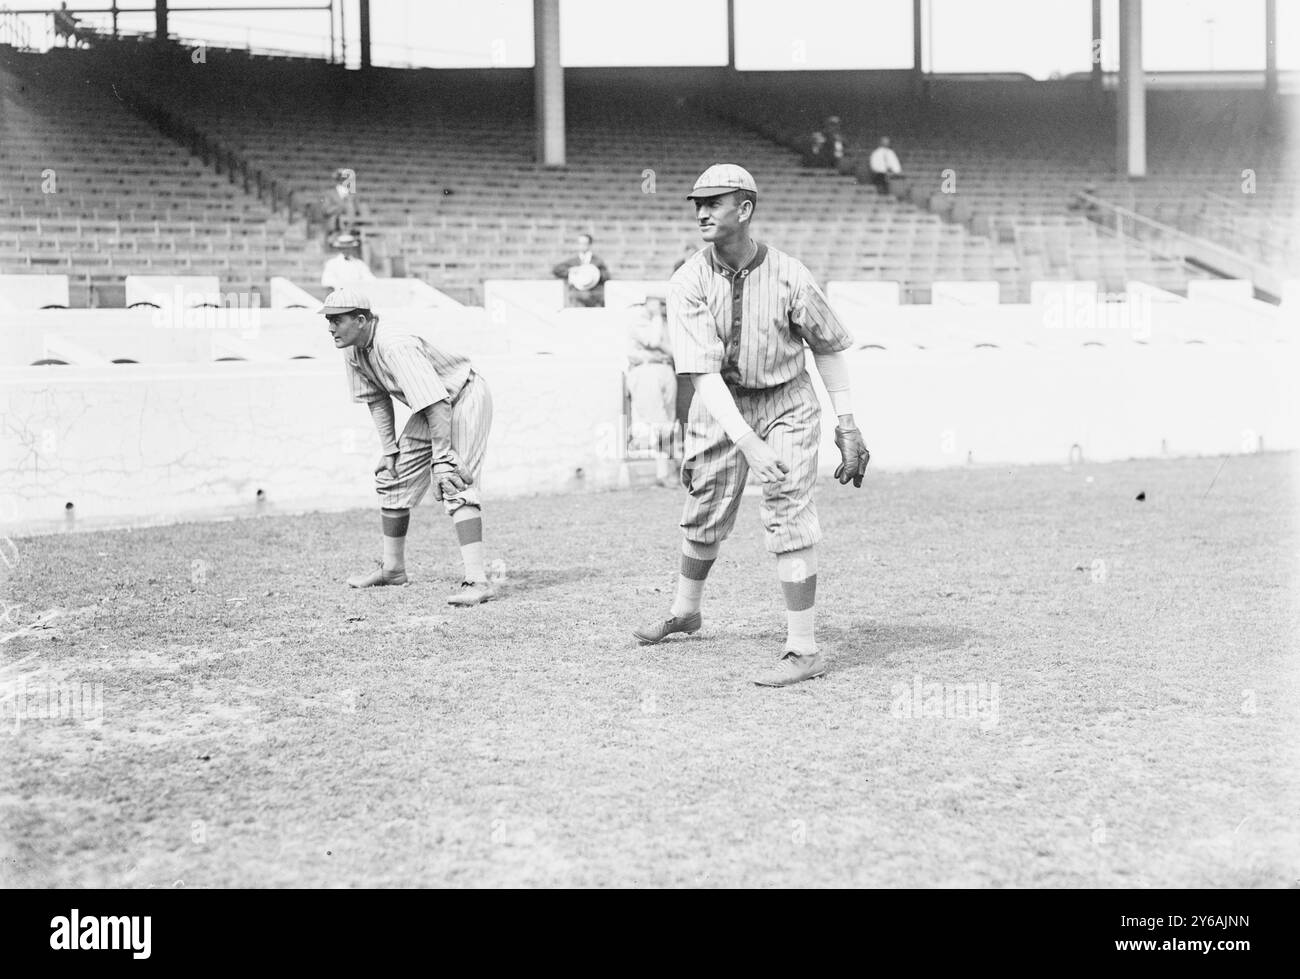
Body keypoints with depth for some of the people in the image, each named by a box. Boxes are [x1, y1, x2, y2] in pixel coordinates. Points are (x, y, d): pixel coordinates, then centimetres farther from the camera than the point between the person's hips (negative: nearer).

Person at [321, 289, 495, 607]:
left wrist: (442, 456, -38)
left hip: (465, 398, -10)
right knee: (393, 478, 14)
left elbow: (436, 403, -37)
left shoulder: (395, 347, -33)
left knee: (454, 484, -24)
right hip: (432, 407, 10)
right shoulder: (354, 351, -6)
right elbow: (377, 399, 9)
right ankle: (392, 568, 30)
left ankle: (477, 580, -30)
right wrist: (389, 448, 4)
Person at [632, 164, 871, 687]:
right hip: (720, 404, 3)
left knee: (788, 519, -14)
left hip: (785, 404, -2)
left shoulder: (789, 277, -19)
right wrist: (748, 443, -37)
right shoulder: (688, 284, -17)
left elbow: (827, 346, -3)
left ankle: (803, 649, -8)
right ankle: (684, 610, 43)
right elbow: (704, 371, -26)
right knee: (703, 514, 17)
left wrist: (846, 424, -3)